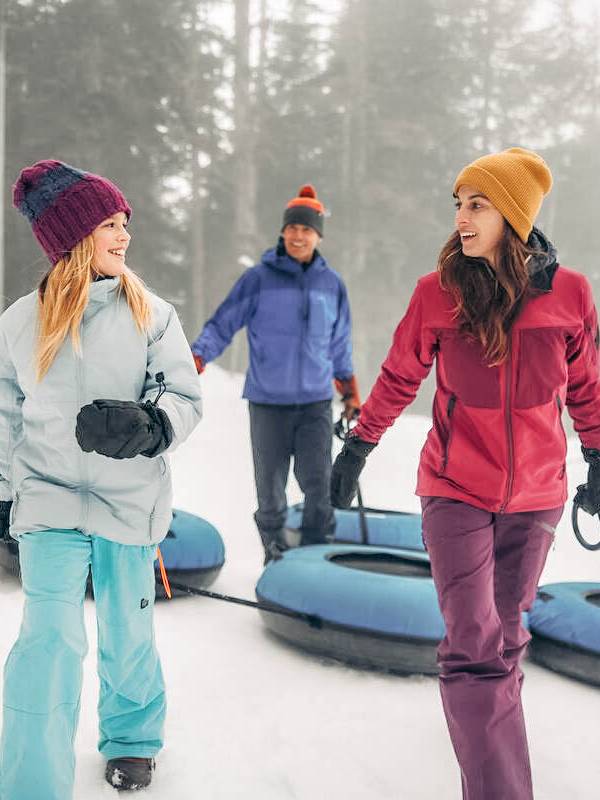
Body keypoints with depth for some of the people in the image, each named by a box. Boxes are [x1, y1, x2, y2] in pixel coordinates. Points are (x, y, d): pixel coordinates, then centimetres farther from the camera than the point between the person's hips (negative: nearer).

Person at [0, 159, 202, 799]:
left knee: (128, 633, 13)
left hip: (130, 498, 1)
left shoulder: (150, 314, -4)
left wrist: (146, 425, -26)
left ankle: (131, 738, 39)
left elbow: (186, 398, -5)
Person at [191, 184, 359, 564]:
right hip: (268, 402, -2)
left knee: (319, 484, -4)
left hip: (316, 402, 2)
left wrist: (351, 394, 19)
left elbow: (340, 346, 17)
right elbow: (222, 324, -3)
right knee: (270, 488, 6)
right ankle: (275, 556, 22)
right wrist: (196, 358, -18)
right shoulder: (259, 278, -3)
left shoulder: (331, 283, 7)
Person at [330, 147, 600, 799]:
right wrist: (357, 447, 9)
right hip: (455, 493, -1)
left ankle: (490, 731, 41)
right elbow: (399, 378, 4)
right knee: (474, 649, -8)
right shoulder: (438, 292, -9)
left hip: (535, 497, 2)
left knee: (504, 634, 15)